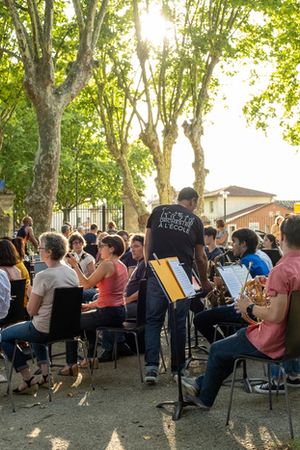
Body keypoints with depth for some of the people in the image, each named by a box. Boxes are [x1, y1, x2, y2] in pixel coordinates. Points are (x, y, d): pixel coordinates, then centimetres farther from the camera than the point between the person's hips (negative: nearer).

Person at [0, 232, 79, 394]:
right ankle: (45, 373, 28)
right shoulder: (72, 273, 0)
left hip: (45, 330, -8)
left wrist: (30, 294, 1)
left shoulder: (43, 277, -23)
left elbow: (32, 311, -17)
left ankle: (28, 380, 9)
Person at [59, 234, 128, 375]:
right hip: (120, 313, 9)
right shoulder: (122, 267, 12)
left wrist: (75, 265, -8)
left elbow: (86, 284, -12)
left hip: (108, 314, -9)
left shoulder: (107, 265, -16)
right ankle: (91, 358, 37)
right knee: (87, 317, 34)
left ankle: (71, 364, 8)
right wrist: (91, 305, 17)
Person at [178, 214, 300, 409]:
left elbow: (275, 315, -31)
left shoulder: (282, 270, -28)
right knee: (239, 335, 29)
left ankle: (205, 399, 33)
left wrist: (250, 307, -15)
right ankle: (201, 384, 40)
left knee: (218, 350, 12)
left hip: (272, 343, -9)